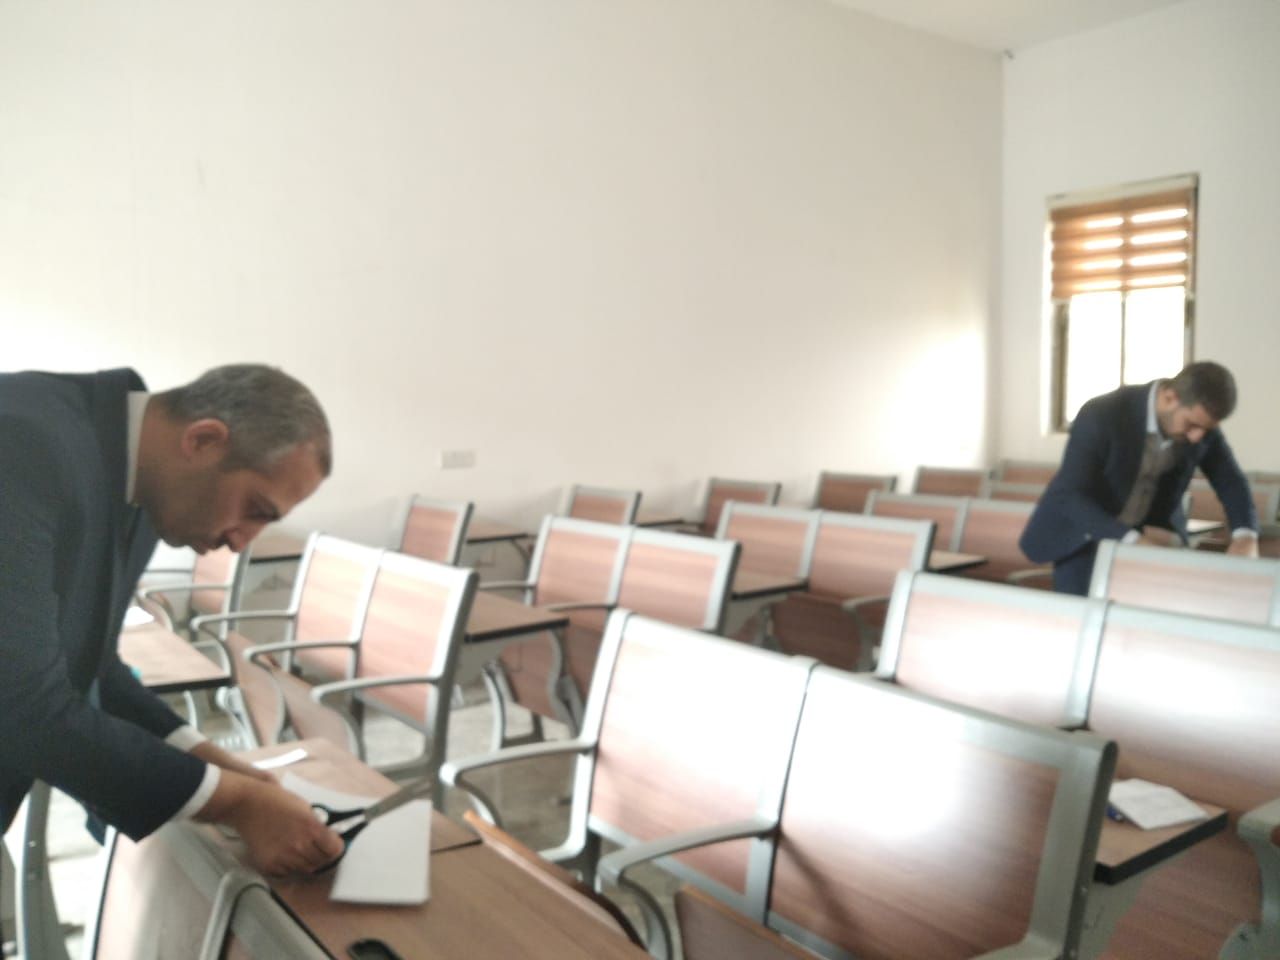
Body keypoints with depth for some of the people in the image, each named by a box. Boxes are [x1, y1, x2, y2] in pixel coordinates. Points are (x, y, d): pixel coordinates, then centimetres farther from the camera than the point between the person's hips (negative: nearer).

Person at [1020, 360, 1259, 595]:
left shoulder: (1200, 420, -14)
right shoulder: (1102, 415, -31)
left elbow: (1230, 481, -4)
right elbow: (1070, 495, -34)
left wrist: (1245, 535, -24)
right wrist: (1131, 539, -45)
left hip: (1148, 532, 5)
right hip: (1084, 533, -5)